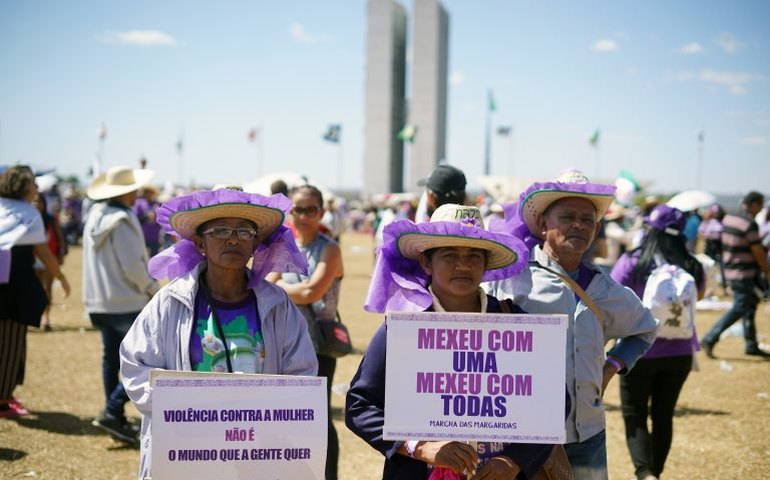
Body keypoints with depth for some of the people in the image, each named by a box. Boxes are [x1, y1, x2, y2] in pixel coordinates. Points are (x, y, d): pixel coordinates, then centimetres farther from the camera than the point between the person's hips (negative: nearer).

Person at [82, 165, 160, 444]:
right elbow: (133, 266, -19)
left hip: (99, 302, 9)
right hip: (127, 303, -9)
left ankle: (116, 420, 18)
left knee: (111, 357, 14)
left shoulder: (95, 216, 11)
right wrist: (154, 290, -4)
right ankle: (112, 413, -9)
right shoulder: (122, 221, -17)